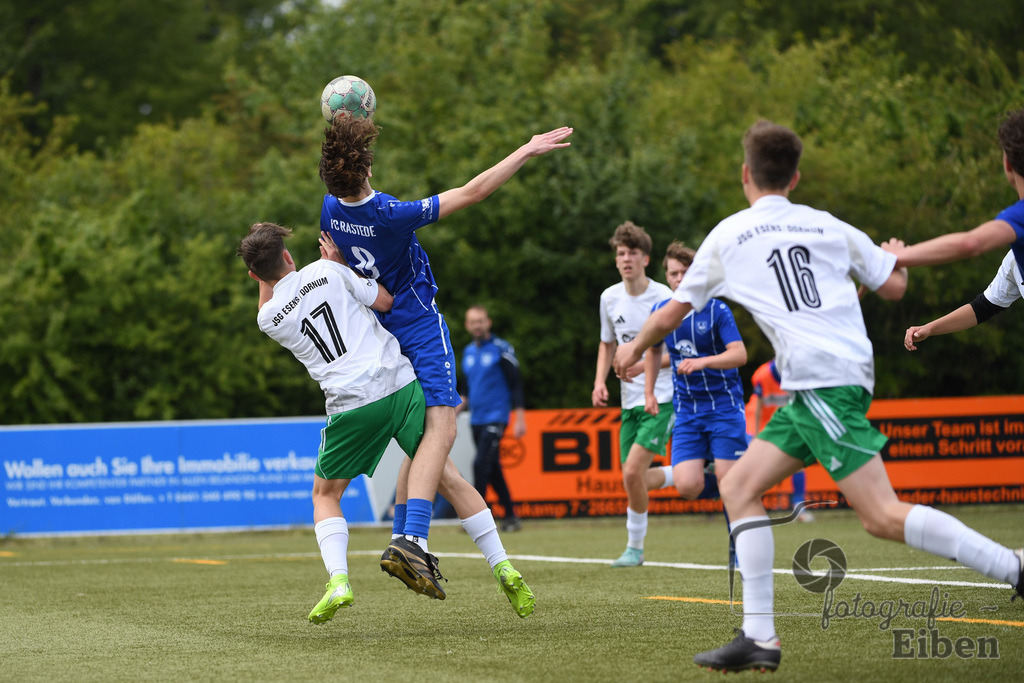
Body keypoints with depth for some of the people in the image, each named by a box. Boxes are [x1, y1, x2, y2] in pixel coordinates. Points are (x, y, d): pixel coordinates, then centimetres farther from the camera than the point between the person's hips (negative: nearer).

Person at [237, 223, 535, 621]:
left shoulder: (268, 318, 5)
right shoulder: (327, 271, 4)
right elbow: (386, 301, 11)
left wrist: (262, 274, 24)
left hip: (352, 405, -1)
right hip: (401, 384, 1)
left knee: (325, 495, 18)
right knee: (448, 478, 11)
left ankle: (338, 580, -5)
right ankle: (503, 568, 5)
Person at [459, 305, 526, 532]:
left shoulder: (501, 349, -6)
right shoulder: (468, 352, 13)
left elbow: (516, 384, -6)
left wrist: (520, 419, -11)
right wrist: (459, 406, 6)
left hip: (496, 417, -7)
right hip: (476, 419, 7)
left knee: (481, 464, -17)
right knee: (492, 470, 8)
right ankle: (511, 516, 15)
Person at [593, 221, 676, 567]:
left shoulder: (663, 298, -12)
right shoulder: (610, 298, 5)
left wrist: (647, 364, -20)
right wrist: (600, 382, 5)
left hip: (662, 399, -6)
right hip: (630, 401, 6)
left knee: (632, 474, -16)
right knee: (634, 479, 3)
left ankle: (635, 547, 1)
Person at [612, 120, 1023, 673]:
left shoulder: (727, 237, 6)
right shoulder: (830, 227, 15)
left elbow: (668, 317, 16)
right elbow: (893, 287, 19)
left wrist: (634, 350, 37)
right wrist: (897, 257, 43)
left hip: (821, 380, -7)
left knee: (882, 515, -13)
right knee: (738, 488, 9)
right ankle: (760, 638, 0)